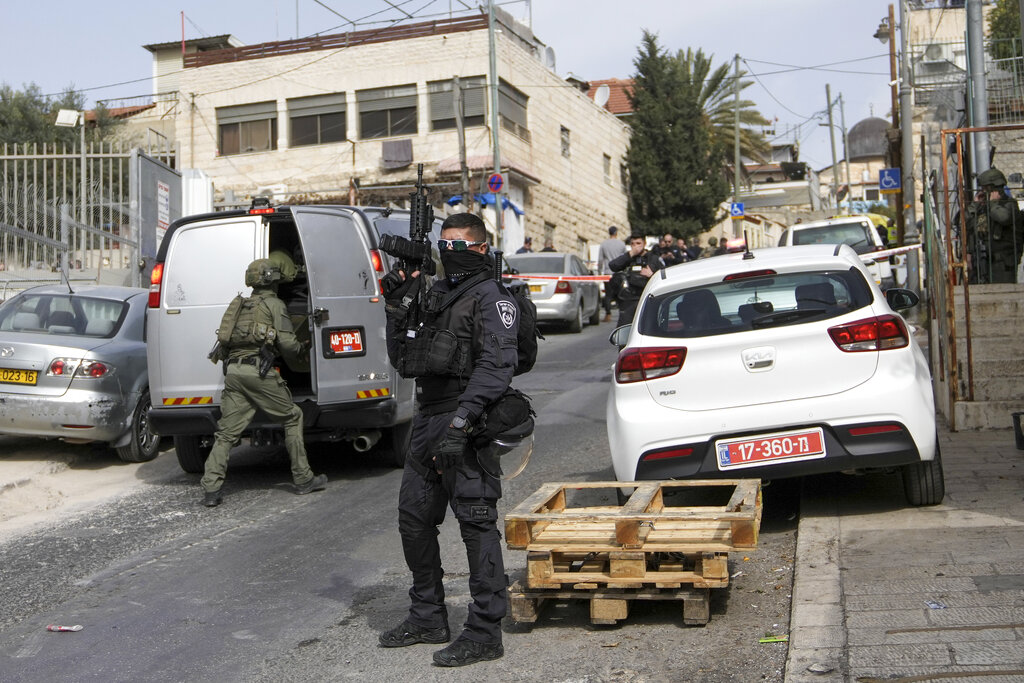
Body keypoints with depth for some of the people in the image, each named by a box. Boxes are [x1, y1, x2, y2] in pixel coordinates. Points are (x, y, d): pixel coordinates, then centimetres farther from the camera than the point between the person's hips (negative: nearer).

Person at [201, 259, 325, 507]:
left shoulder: (242, 306, 24)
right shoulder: (274, 304, 3)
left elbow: (229, 339, 20)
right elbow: (286, 342, -7)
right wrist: (302, 350, 13)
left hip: (232, 371, 6)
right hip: (258, 371, -6)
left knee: (226, 433, 5)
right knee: (292, 418, 9)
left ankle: (211, 490, -3)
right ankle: (303, 479, 11)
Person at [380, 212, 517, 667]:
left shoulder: (491, 298, -6)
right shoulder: (433, 294, 19)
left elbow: (495, 367, -19)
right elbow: (402, 361, 20)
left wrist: (460, 422, -27)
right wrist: (397, 308, 8)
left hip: (467, 425, -9)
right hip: (427, 420, 9)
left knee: (476, 523, -6)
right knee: (414, 518, 13)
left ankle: (484, 633, 2)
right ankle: (428, 618, 27)